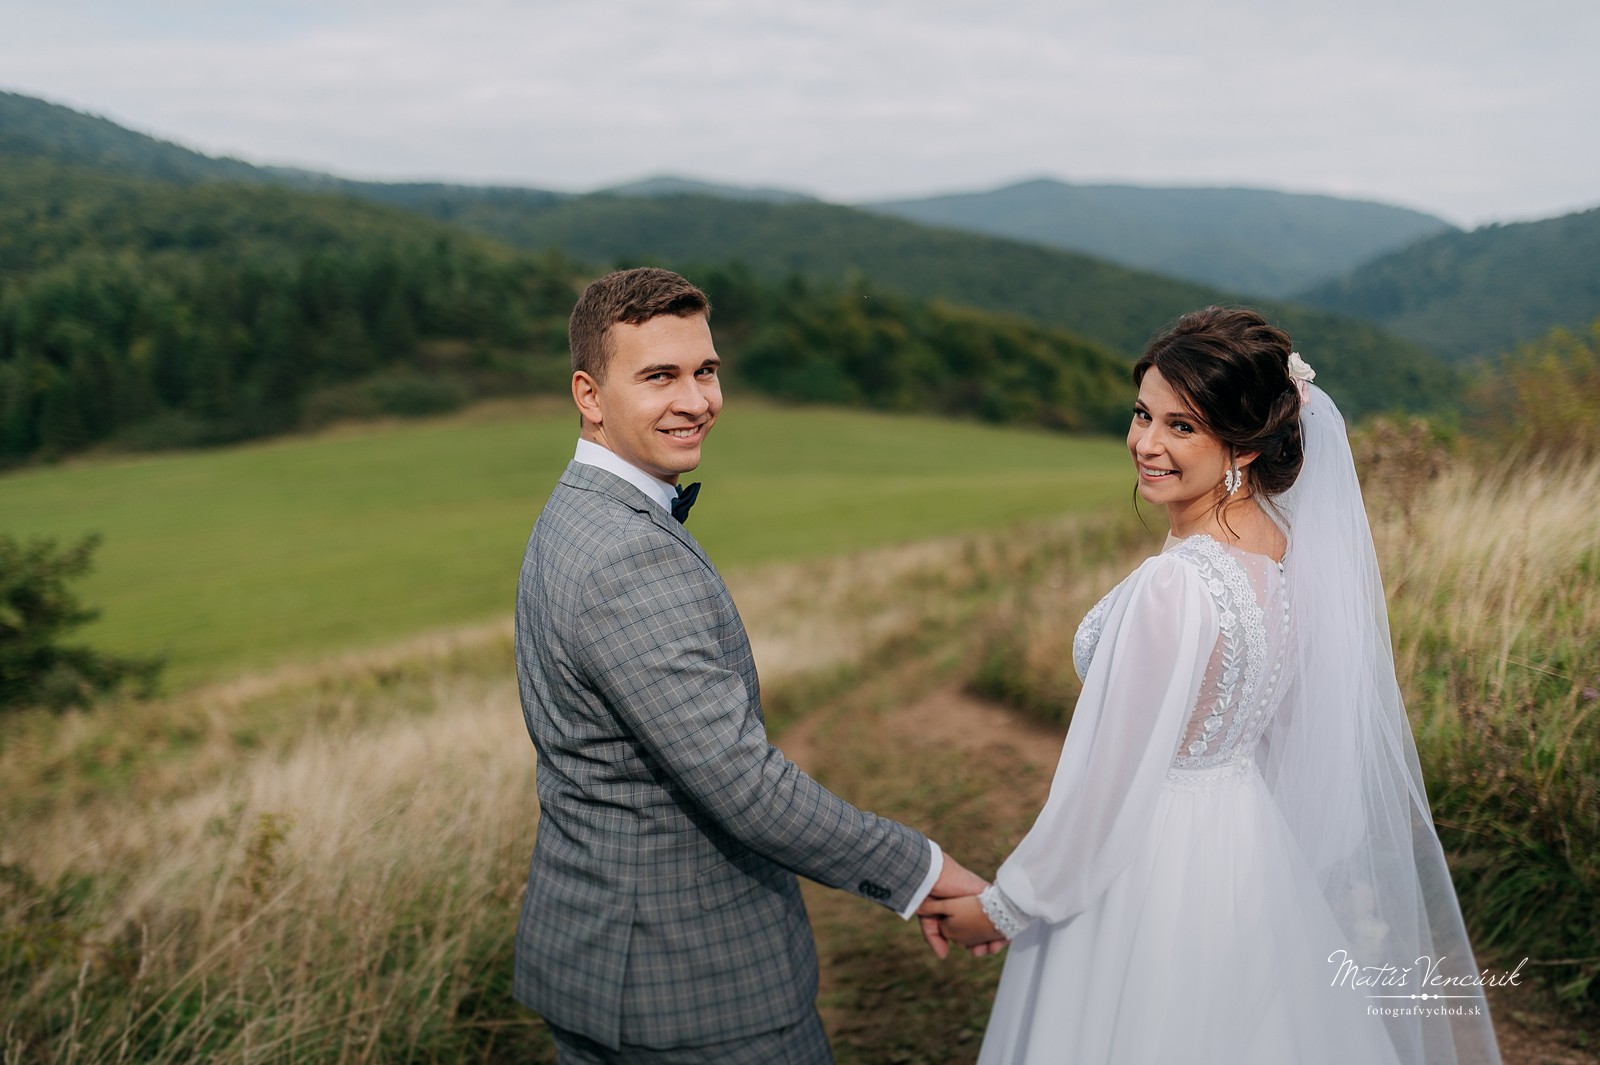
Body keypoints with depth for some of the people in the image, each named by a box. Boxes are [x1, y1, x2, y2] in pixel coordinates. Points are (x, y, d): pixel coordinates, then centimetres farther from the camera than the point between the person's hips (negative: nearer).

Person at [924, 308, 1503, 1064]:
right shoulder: (1286, 540, -3)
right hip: (1254, 845, 8)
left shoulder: (1174, 588, -29)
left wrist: (1005, 906, -9)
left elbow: (1114, 779, -22)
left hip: (1157, 865, -8)